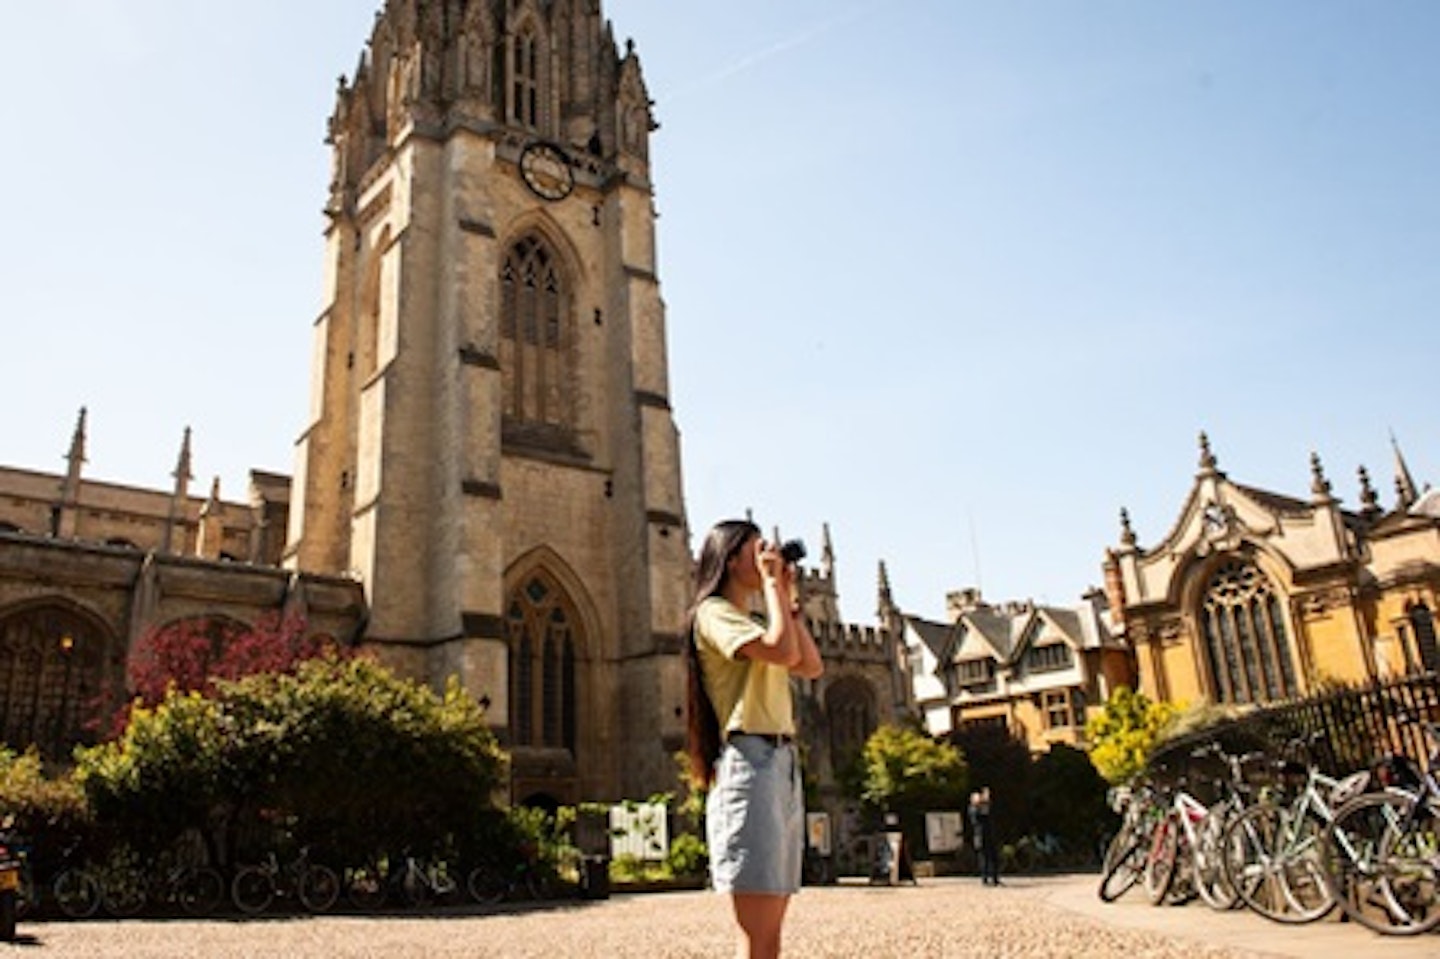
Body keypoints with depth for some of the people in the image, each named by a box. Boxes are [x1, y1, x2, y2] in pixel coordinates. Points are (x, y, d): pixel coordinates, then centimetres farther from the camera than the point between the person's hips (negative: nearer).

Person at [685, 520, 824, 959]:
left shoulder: (756, 619, 25)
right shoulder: (713, 612, -3)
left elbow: (811, 665, 14)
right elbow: (782, 650, -19)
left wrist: (788, 596, 15)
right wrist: (771, 583, -6)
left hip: (785, 763, 9)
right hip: (749, 761, -9)